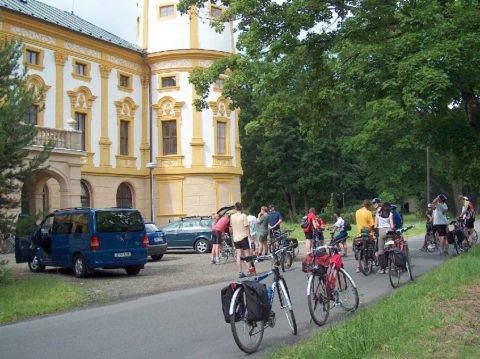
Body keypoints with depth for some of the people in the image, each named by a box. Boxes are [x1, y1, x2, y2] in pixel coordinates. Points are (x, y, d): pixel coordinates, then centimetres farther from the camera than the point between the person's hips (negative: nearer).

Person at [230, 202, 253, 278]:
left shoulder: (232, 216, 3)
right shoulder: (243, 216, -11)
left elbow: (231, 227, 11)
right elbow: (246, 227, -11)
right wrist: (250, 237, -6)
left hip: (236, 238, 4)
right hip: (244, 237, -4)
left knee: (238, 256, 4)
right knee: (247, 255, 4)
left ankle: (240, 273, 2)